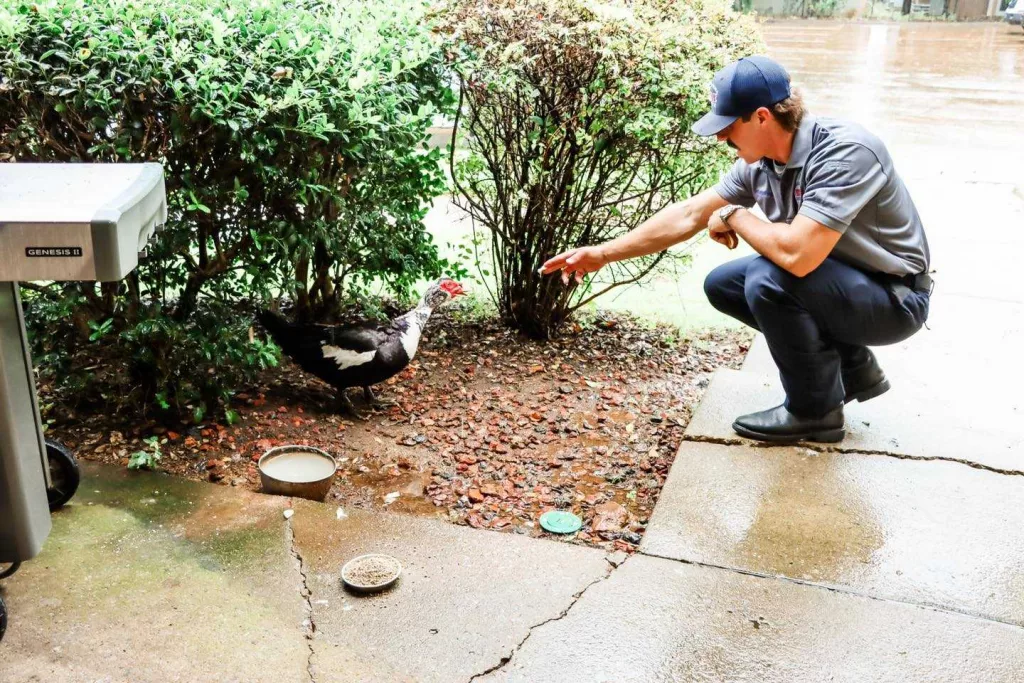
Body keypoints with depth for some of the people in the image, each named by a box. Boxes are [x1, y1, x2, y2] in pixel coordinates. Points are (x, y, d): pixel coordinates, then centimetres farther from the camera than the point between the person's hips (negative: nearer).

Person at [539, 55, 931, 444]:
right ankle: (854, 370, 13)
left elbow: (797, 254, -39)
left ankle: (815, 411, -5)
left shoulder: (844, 152, -30)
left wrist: (735, 216, -20)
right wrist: (603, 254, 1)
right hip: (836, 282, 9)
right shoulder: (759, 163, -5)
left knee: (768, 280, -29)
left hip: (895, 299, -8)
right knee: (722, 284, 7)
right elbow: (688, 215, 1)